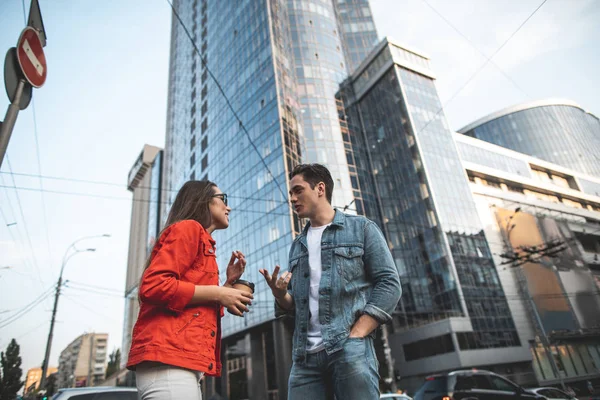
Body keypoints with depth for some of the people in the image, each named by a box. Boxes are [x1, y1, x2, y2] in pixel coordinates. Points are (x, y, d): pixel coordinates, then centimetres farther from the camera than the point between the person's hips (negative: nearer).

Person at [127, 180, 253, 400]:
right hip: (168, 360, -10)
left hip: (184, 362, 10)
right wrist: (217, 293, -13)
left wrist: (229, 283, 12)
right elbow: (152, 286, -18)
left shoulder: (201, 241, 23)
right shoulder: (187, 228, -3)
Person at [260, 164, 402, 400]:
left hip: (350, 350, -4)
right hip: (305, 357, 5)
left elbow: (389, 283, -3)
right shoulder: (297, 246, 19)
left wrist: (355, 335, -13)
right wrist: (280, 294, -3)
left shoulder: (361, 228, 5)